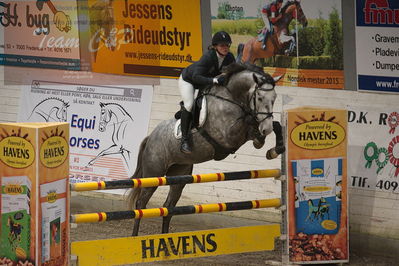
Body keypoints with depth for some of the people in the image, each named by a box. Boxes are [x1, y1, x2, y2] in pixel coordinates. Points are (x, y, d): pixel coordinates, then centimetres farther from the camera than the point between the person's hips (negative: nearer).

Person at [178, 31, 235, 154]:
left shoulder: (229, 58, -19)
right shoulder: (208, 56, -37)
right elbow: (196, 77, -44)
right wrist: (215, 80, -54)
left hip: (205, 82, 7)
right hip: (188, 79, -7)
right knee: (189, 105, -23)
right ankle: (184, 140, -21)